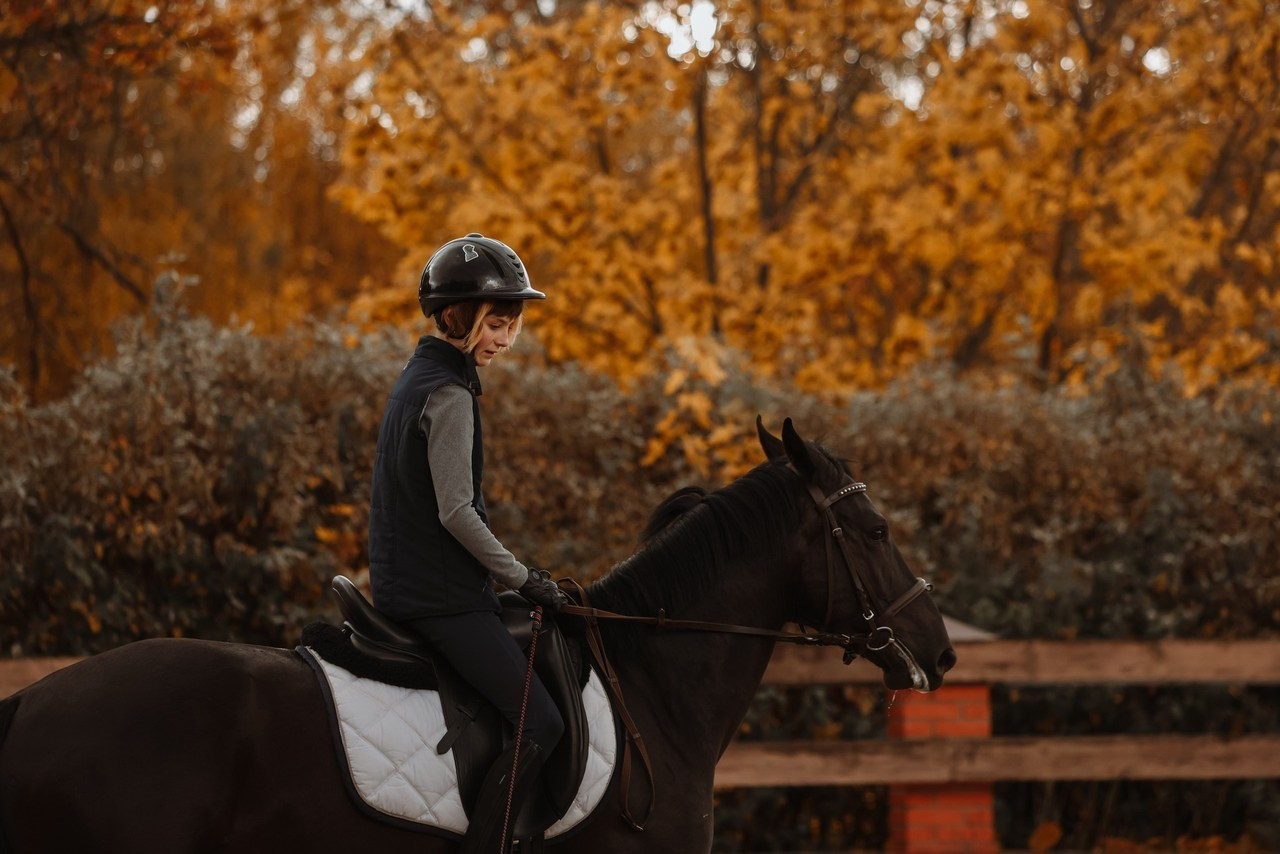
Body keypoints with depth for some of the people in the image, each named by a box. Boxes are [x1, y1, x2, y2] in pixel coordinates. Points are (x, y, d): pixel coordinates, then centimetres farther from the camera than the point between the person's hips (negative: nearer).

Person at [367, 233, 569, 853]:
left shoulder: (417, 379, 14)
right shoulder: (449, 394, -16)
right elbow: (456, 512, -20)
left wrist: (507, 579, 21)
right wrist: (522, 578, -10)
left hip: (402, 585, 10)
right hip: (442, 596, -10)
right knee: (540, 724, -15)